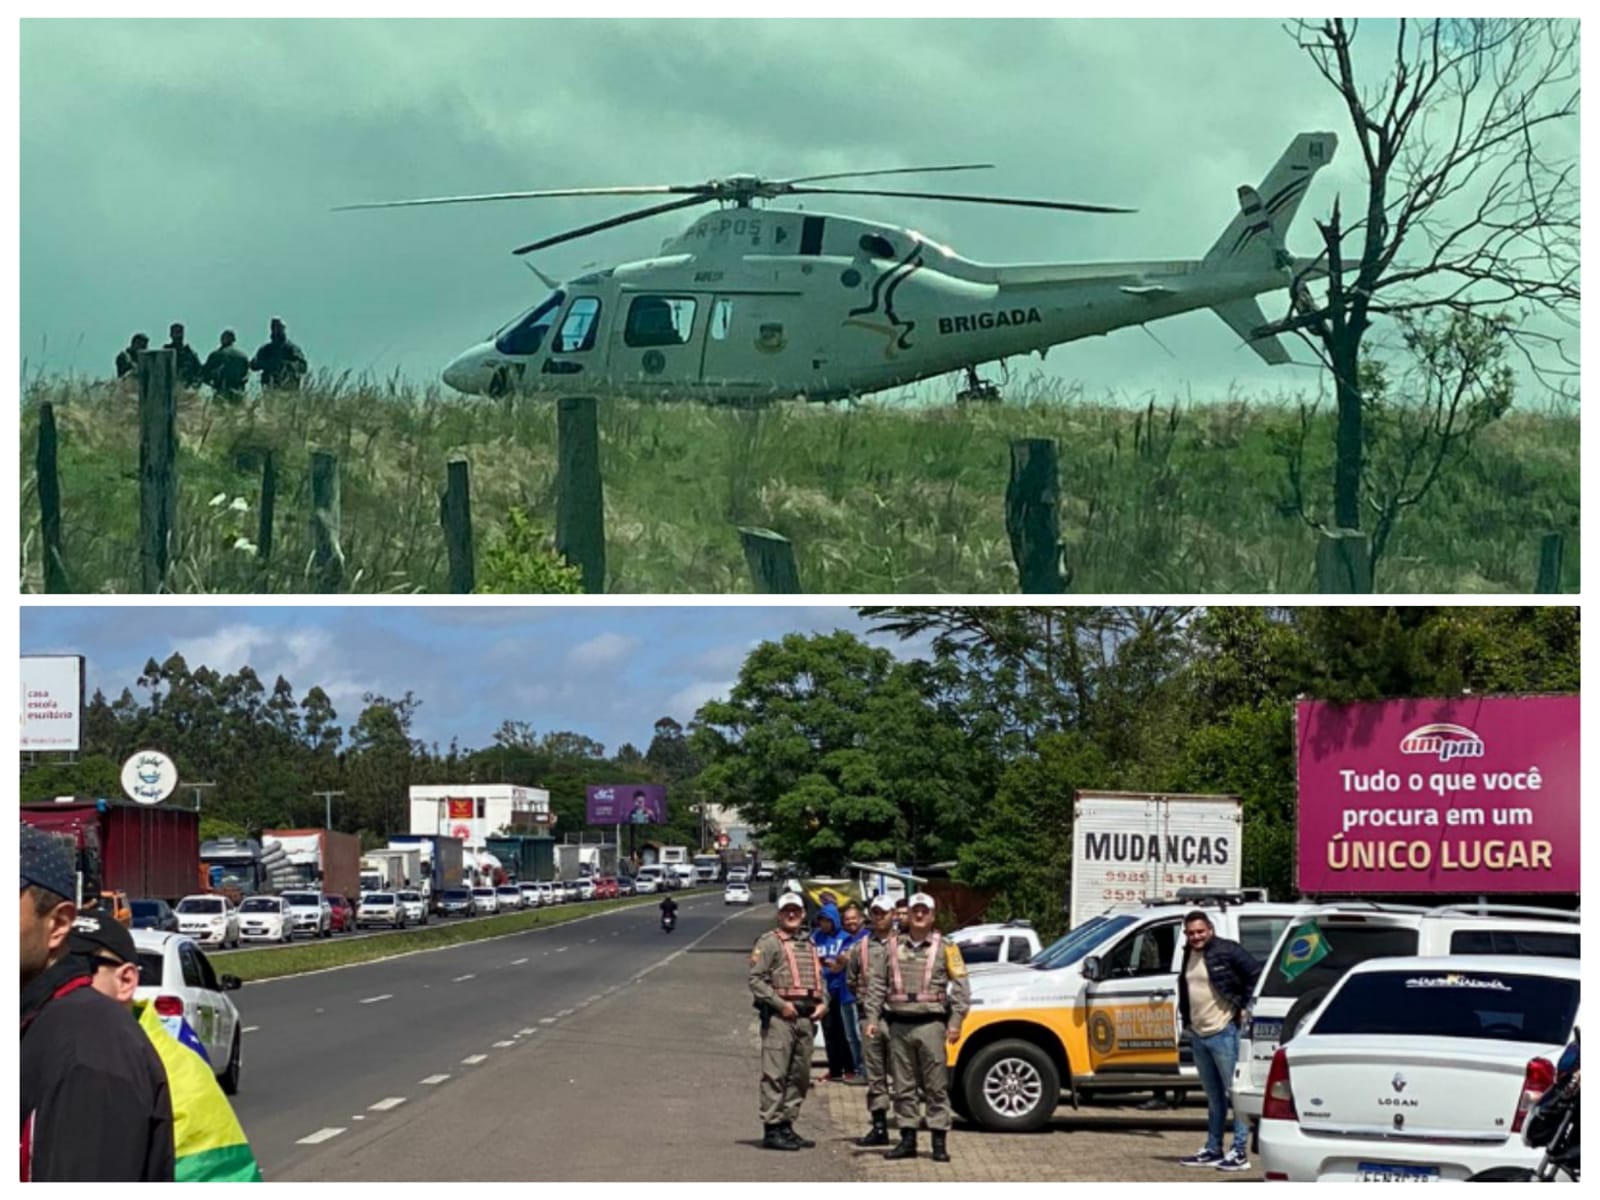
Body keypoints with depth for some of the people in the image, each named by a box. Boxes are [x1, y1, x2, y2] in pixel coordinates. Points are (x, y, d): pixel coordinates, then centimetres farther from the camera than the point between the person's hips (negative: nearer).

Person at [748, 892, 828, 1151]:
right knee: (775, 1073, -9)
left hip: (806, 1016, 7)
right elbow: (756, 979, -8)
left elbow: (819, 979, 26)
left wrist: (823, 1003, 7)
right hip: (779, 1016, -7)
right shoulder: (768, 942, -1)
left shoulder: (809, 946, 22)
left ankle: (787, 1125, 17)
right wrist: (780, 1004, -16)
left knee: (800, 1075, 9)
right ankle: (772, 1128, -9)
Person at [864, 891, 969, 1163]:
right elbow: (876, 984, 13)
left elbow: (960, 986, 1)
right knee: (903, 1086, 6)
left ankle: (939, 1141, 0)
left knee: (936, 1086, -3)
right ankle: (907, 1139, 12)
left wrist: (956, 1021, -7)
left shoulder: (945, 947, 4)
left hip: (930, 1024, -3)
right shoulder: (893, 946, 12)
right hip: (899, 1025, 3)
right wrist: (872, 1018, 4)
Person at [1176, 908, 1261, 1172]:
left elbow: (1256, 975, -11)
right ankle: (1213, 1150, 22)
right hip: (1198, 1034, 8)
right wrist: (1186, 1019, 16)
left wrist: (1244, 1007, -11)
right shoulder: (1188, 956, 13)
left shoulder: (1227, 951, -10)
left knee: (1234, 1091, -6)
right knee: (1213, 1097, 15)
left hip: (1224, 1032, -8)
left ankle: (1240, 1153, -6)